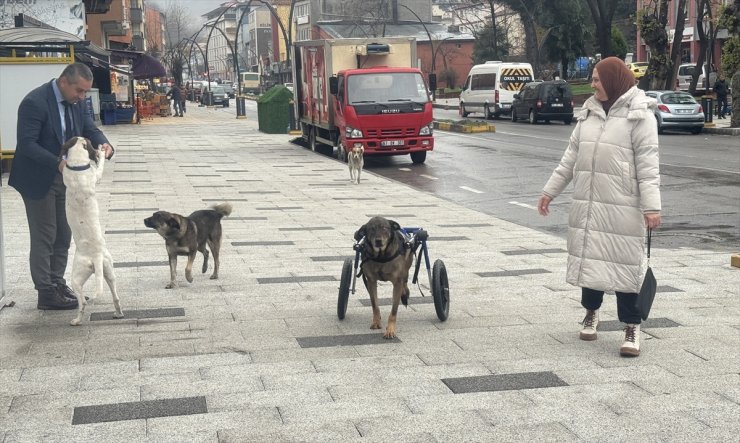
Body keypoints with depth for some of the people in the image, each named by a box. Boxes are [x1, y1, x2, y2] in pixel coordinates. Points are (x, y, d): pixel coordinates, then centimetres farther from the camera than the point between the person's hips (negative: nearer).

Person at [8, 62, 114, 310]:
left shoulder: (76, 101, 0)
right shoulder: (35, 102, -23)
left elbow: (89, 129, 3)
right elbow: (27, 143, -25)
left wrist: (103, 144, -19)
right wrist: (58, 163, -35)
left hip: (64, 178, 8)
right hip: (39, 179, -7)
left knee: (63, 235, 13)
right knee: (44, 237, 0)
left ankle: (57, 283, 25)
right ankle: (46, 294, 8)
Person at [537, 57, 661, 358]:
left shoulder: (640, 114, -5)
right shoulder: (590, 111, 13)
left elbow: (647, 163, -11)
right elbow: (572, 155, 17)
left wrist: (651, 205, -18)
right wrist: (550, 190, 15)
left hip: (623, 205, -6)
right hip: (587, 201, 6)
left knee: (625, 263, -2)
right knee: (589, 257, 13)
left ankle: (632, 326, 7)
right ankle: (591, 312, 32)